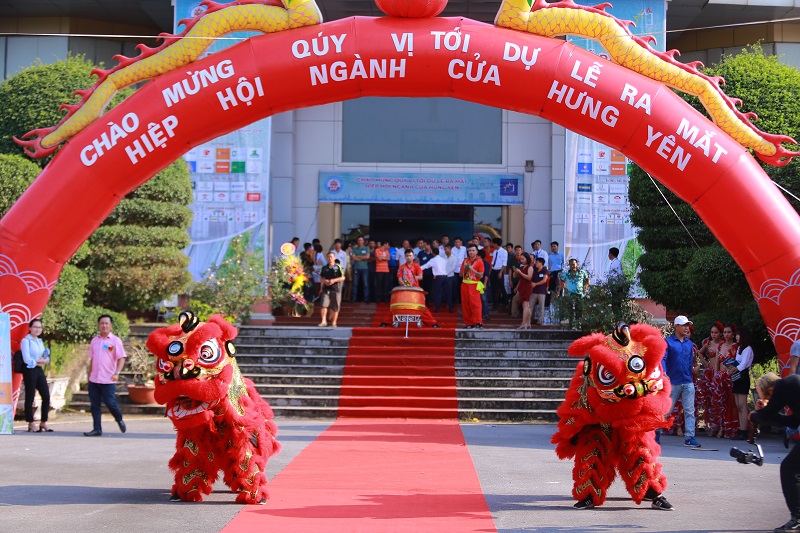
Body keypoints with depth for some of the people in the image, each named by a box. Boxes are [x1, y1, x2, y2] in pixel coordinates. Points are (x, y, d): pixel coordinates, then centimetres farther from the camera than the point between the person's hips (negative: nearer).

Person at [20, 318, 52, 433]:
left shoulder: (40, 341, 16)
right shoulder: (26, 341, -6)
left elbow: (47, 359, 14)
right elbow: (27, 359, -14)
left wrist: (41, 360, -7)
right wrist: (38, 362, -4)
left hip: (39, 370, 7)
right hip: (29, 370, -7)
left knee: (46, 396, 2)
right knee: (30, 398, -2)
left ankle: (43, 423, 10)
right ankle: (31, 424, 3)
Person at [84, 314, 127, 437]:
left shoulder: (115, 340, -3)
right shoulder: (94, 341, 12)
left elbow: (121, 358, -9)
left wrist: (117, 373, -23)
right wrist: (89, 376, 17)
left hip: (108, 380, -5)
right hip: (94, 380, 5)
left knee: (110, 403, -4)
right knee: (94, 405, 4)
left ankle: (119, 420, 23)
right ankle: (97, 429, 10)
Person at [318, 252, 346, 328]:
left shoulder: (338, 267, -2)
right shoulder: (324, 268, 8)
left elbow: (343, 278, -3)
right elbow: (321, 277, 18)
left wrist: (334, 280, -15)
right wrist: (324, 281, -4)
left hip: (335, 289, -2)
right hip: (326, 289, 2)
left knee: (335, 307, 5)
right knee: (324, 305, -11)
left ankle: (333, 322, 18)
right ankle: (324, 321, -9)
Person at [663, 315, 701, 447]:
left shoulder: (690, 344, 13)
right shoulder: (668, 342, -3)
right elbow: (663, 358, -13)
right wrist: (664, 373, -27)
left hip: (688, 382, 4)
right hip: (673, 382, -4)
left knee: (690, 411, -1)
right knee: (666, 410, 3)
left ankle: (689, 437, 0)